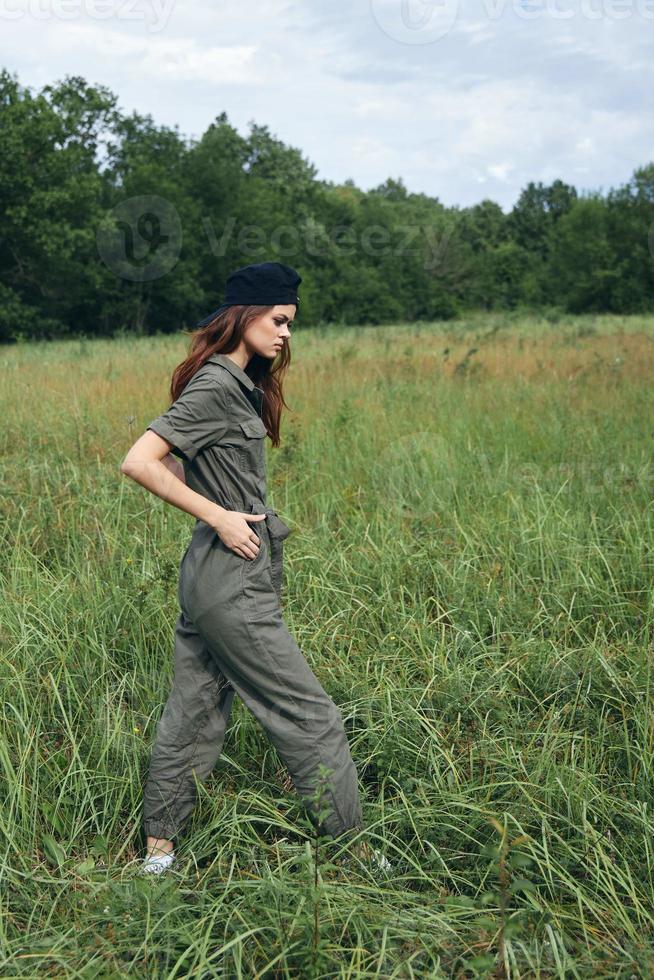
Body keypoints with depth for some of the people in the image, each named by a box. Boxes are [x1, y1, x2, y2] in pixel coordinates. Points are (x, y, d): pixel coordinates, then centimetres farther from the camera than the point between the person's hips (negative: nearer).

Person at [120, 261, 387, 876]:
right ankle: (354, 852, 15)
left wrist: (222, 510, 11)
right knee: (309, 716, 1)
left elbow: (174, 463, 21)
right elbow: (138, 463, -22)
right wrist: (219, 517, -19)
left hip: (210, 573, 10)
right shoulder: (216, 387, -16)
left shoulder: (239, 384, 12)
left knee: (193, 710, 15)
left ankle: (159, 851, 26)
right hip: (232, 579, -10)